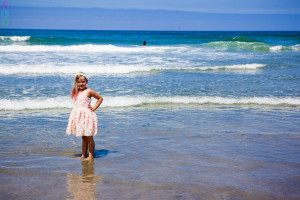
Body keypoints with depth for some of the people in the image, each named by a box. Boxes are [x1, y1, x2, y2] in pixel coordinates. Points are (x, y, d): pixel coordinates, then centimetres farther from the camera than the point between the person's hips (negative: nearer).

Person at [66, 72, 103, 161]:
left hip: (87, 115, -6)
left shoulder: (89, 91, -7)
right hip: (78, 116, 6)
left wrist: (94, 108, -4)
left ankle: (91, 156, 3)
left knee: (89, 137, -2)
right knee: (83, 137, 14)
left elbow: (100, 98, 1)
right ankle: (83, 155, 20)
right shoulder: (75, 91, 10)